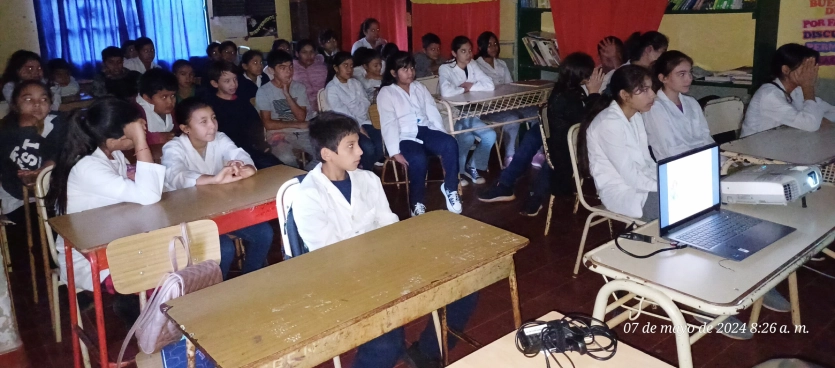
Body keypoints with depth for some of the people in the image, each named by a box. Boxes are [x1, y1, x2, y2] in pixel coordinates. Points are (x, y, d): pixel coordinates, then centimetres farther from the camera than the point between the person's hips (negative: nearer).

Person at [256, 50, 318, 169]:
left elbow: (301, 117, -1)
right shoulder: (264, 91, -1)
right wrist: (297, 125, -3)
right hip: (279, 134, -3)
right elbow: (268, 124, -6)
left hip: (302, 133, 4)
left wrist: (287, 94, -10)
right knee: (287, 159, -35)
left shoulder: (299, 87, 10)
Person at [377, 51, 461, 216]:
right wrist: (395, 152, -20)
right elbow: (388, 124, -7)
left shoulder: (419, 87, 20)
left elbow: (433, 112, 12)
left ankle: (450, 188, -9)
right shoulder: (386, 93, 4)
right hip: (404, 137, -4)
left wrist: (442, 137, -5)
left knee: (450, 143, -26)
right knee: (418, 159, -35)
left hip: (426, 131, 5)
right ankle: (417, 203, -15)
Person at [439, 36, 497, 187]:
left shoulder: (473, 66, 4)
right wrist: (463, 89, -15)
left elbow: (489, 85, -6)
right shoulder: (445, 68, -14)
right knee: (467, 138, -29)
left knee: (490, 136, -14)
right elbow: (446, 92, -33)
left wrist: (470, 86, -15)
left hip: (470, 114, 6)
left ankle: (472, 168, 8)